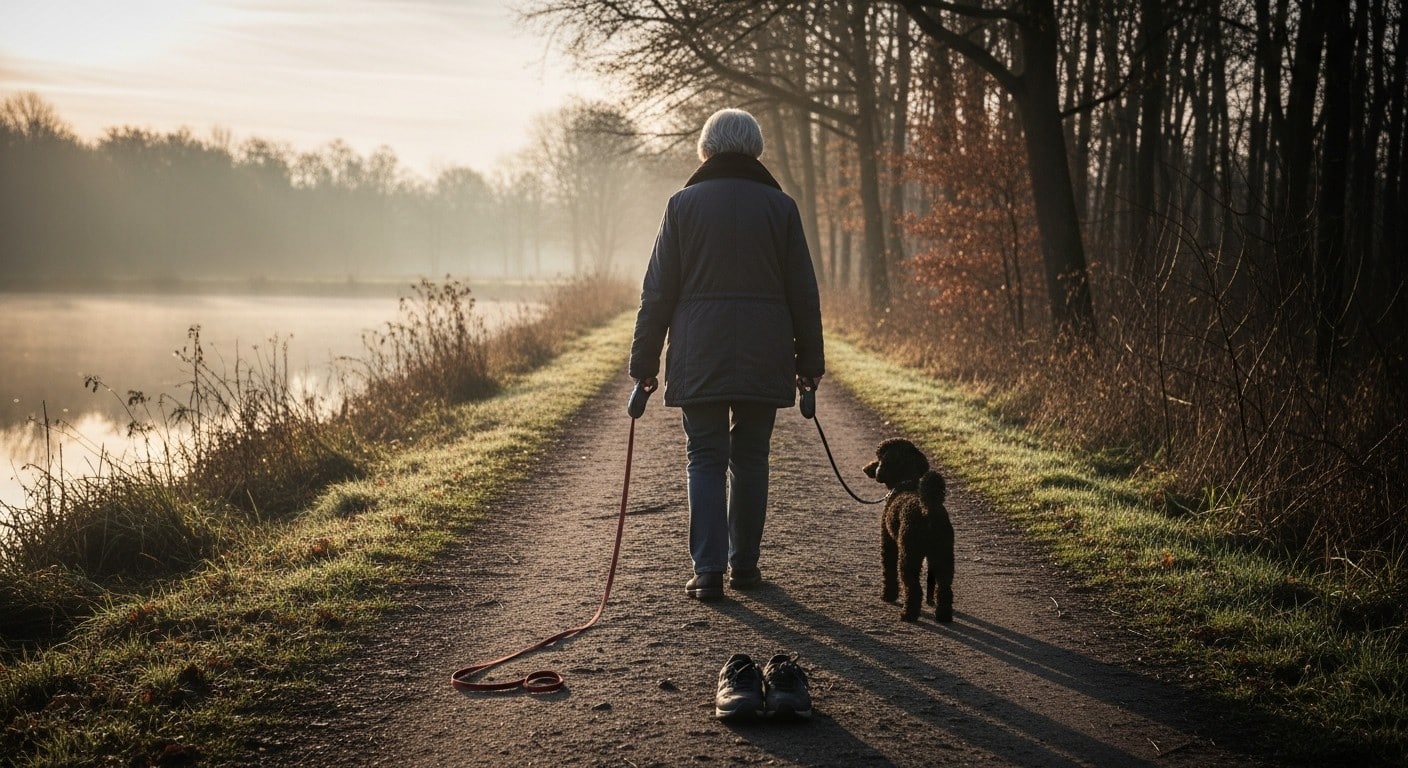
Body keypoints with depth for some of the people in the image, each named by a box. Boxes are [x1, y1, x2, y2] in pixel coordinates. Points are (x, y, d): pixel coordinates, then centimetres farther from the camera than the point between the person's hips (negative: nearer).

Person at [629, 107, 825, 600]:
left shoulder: (683, 204, 1)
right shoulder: (779, 206, 4)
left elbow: (658, 292, 0)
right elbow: (803, 293, 5)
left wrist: (644, 361, 5)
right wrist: (810, 362, 12)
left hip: (699, 357, -1)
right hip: (764, 359, 1)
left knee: (705, 459, 2)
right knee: (750, 459, 11)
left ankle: (708, 571, -4)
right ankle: (744, 565, 17)